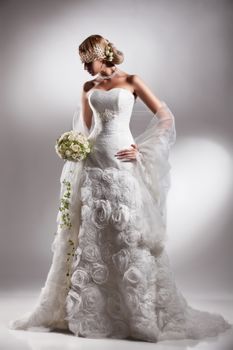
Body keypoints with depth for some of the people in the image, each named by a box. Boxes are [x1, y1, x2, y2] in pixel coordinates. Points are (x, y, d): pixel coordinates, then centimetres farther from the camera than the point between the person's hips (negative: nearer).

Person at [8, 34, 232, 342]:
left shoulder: (131, 81, 3)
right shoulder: (88, 88, 15)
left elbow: (165, 117, 0)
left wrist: (141, 150, -7)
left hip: (122, 164, -4)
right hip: (93, 164, 5)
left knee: (128, 236, -4)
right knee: (90, 236, 6)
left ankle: (141, 314, 7)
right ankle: (88, 311, 18)